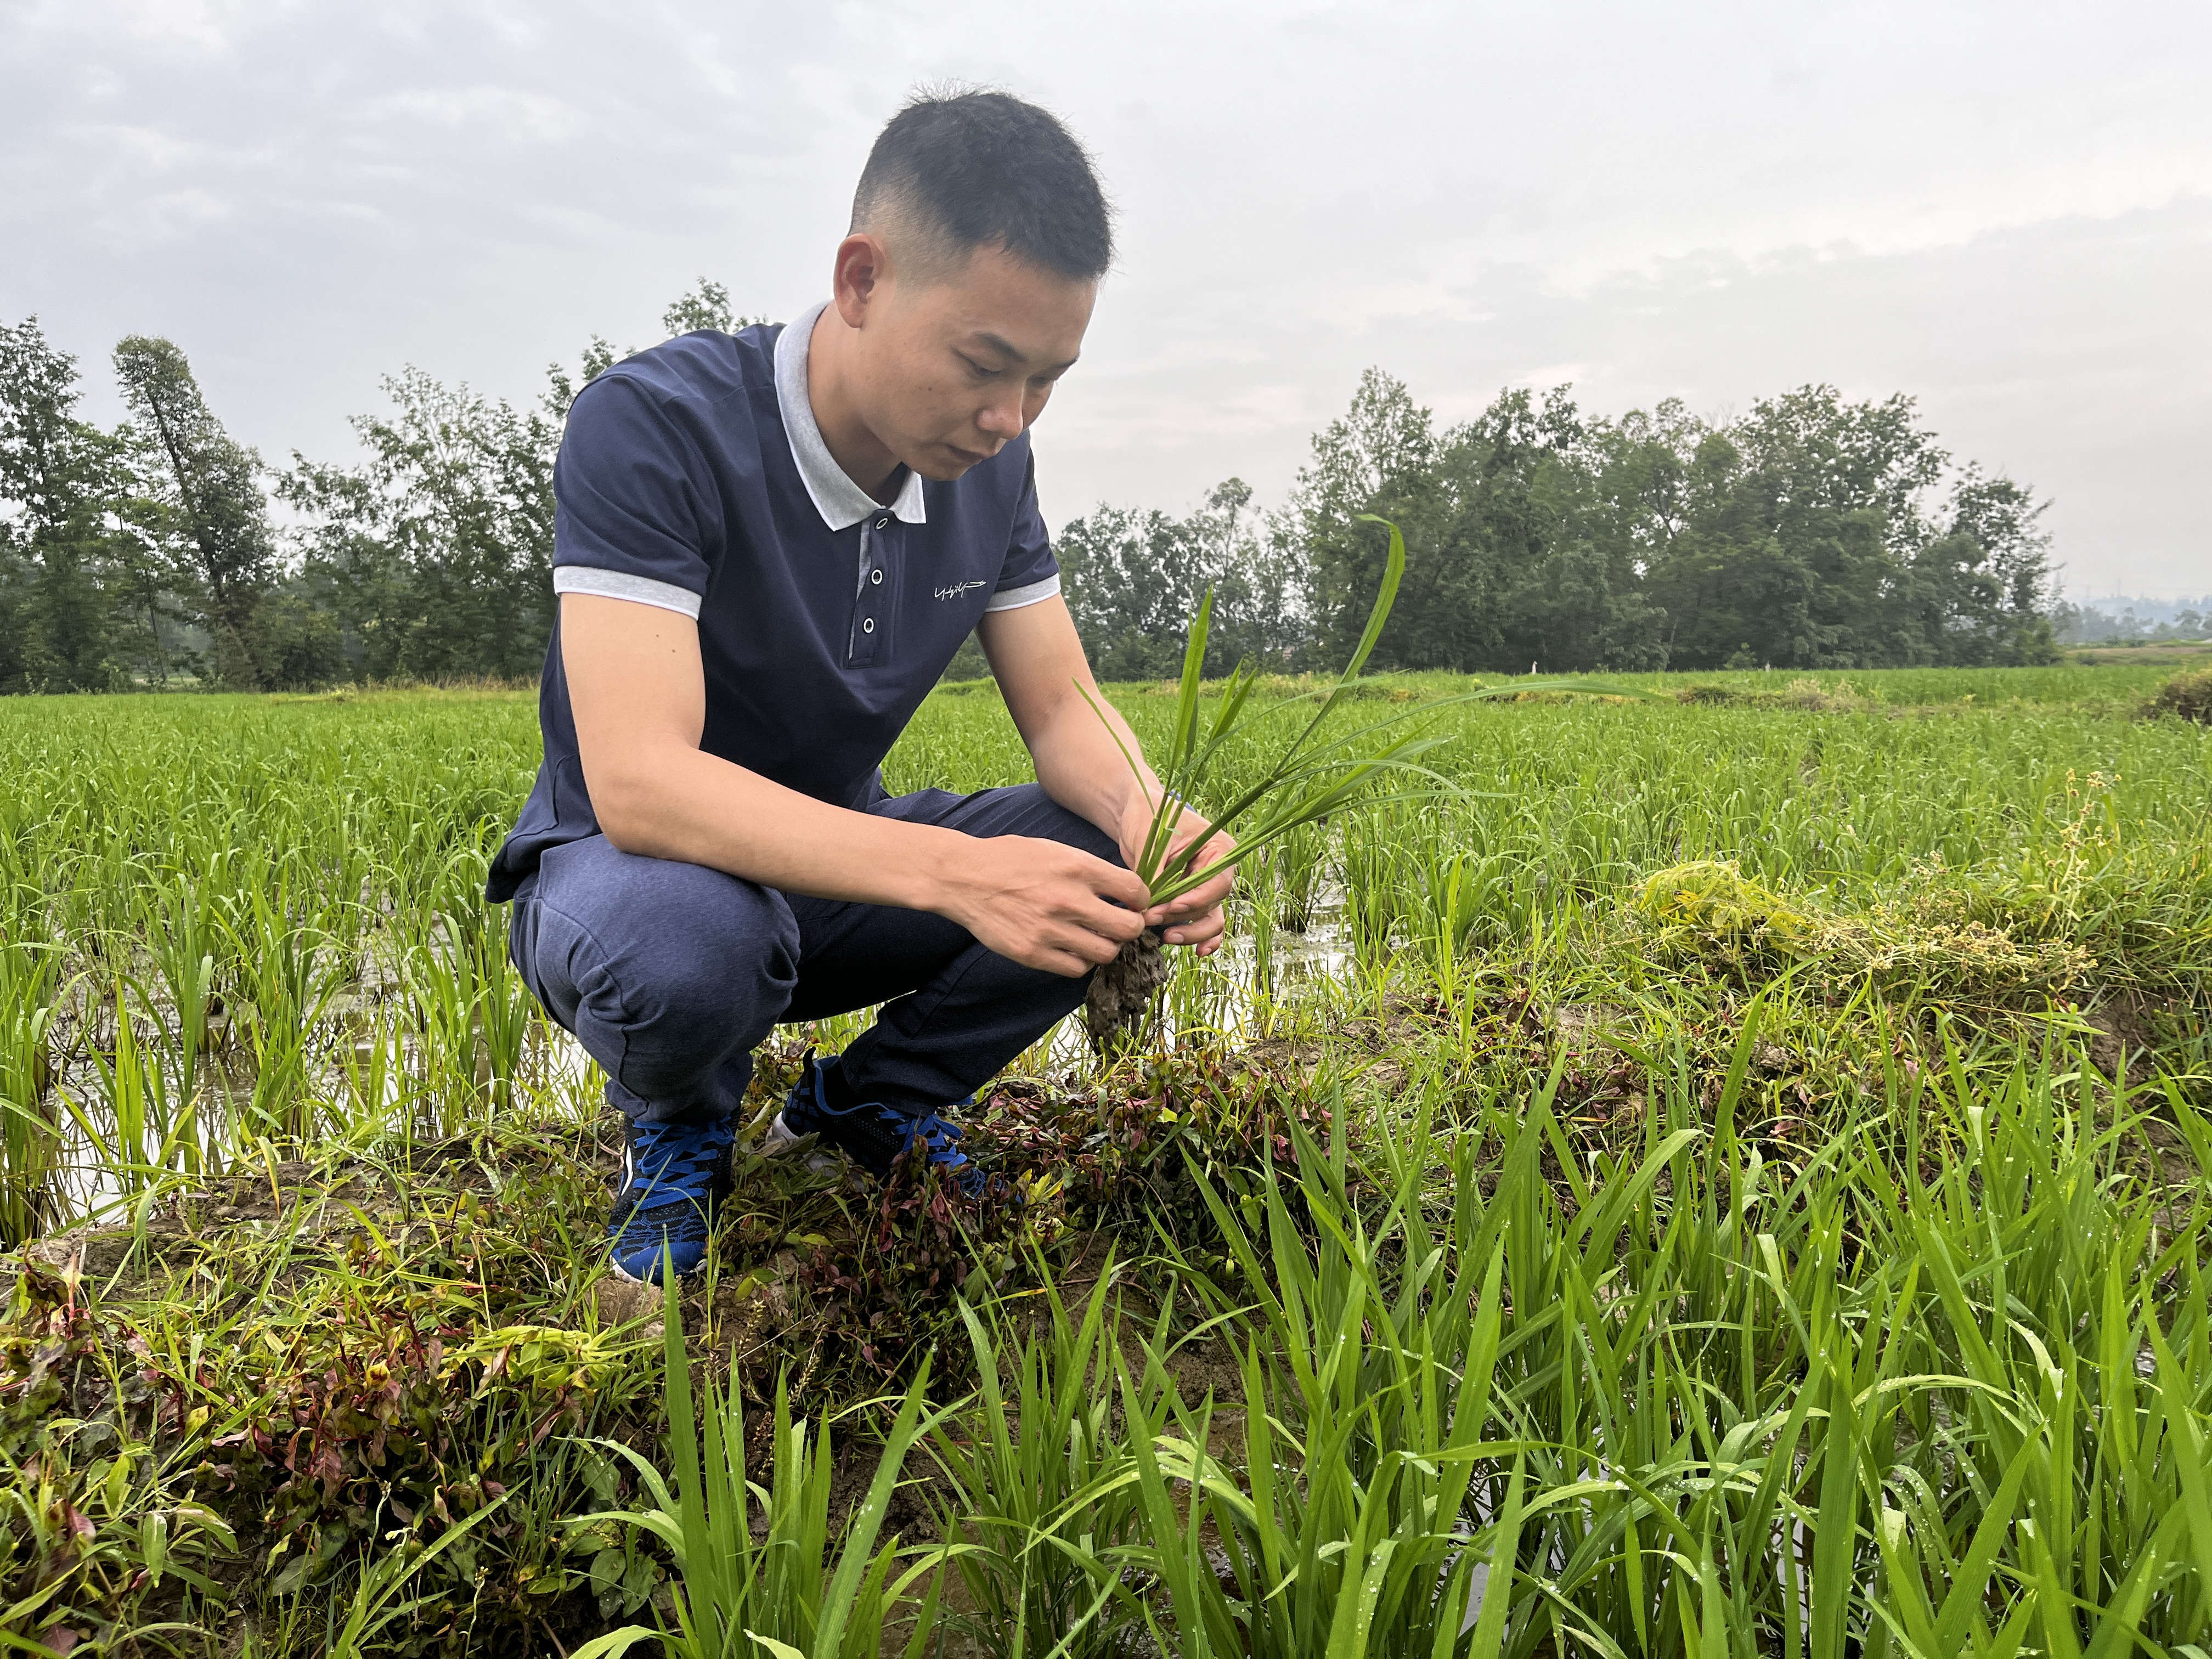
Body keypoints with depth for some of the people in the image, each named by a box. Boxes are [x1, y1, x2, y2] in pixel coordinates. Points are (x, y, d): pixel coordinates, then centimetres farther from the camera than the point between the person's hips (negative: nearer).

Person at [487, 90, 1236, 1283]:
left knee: (1114, 857, -14)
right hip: (628, 866, -5)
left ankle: (872, 1099, 8)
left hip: (834, 869, 6)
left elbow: (1065, 709, -5)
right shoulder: (654, 426, -26)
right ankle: (680, 1124, -2)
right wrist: (951, 870, -46)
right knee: (686, 942, -40)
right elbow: (638, 782, -36)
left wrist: (1146, 815, -29)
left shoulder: (990, 463, -6)